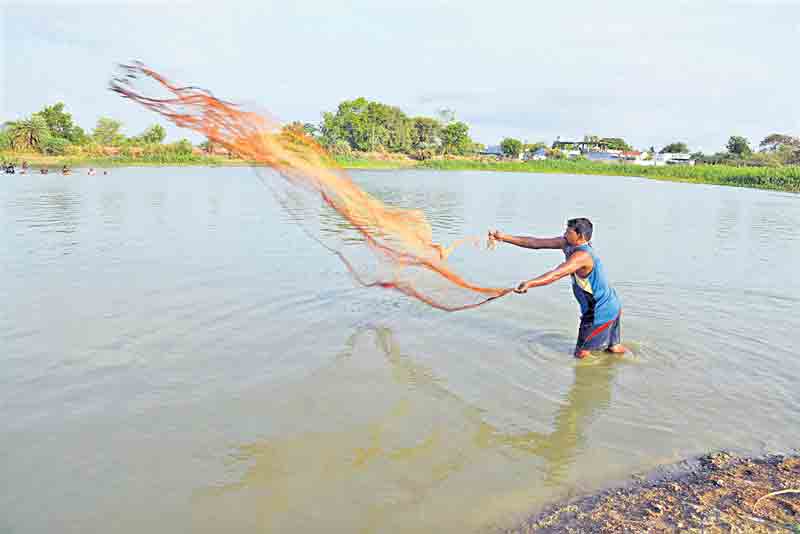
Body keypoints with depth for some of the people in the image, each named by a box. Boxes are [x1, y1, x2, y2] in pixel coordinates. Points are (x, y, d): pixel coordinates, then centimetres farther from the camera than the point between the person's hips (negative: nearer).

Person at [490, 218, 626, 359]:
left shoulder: (582, 255, -28)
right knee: (614, 349, 24)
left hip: (600, 312, -9)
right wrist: (504, 237, -6)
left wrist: (529, 283, -56)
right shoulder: (568, 244, -2)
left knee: (581, 354, 4)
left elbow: (556, 274, -43)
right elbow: (537, 243, -3)